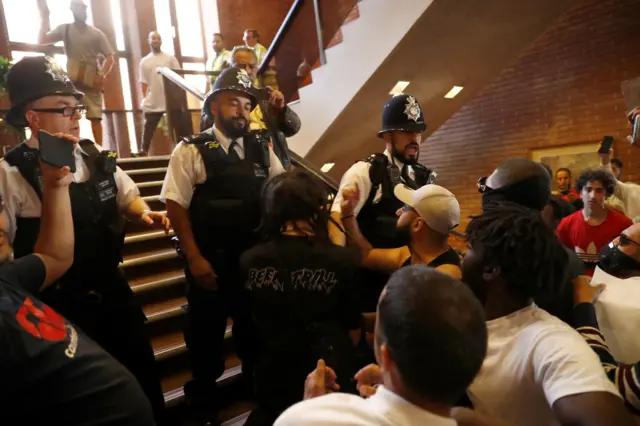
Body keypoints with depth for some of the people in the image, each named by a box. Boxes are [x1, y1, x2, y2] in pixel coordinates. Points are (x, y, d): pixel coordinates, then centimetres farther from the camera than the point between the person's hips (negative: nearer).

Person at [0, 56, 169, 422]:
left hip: (113, 288, 6)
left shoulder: (98, 159, 0)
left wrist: (146, 213, -7)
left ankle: (154, 418, 46)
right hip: (57, 305, -5)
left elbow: (127, 195, 10)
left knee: (141, 369, 21)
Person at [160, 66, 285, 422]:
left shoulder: (262, 149, 4)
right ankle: (203, 395, 37)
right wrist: (194, 258, -14)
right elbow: (176, 205, -11)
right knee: (207, 331, 13)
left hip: (255, 257, 4)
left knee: (256, 326, 19)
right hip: (210, 261, -3)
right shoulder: (191, 151, -8)